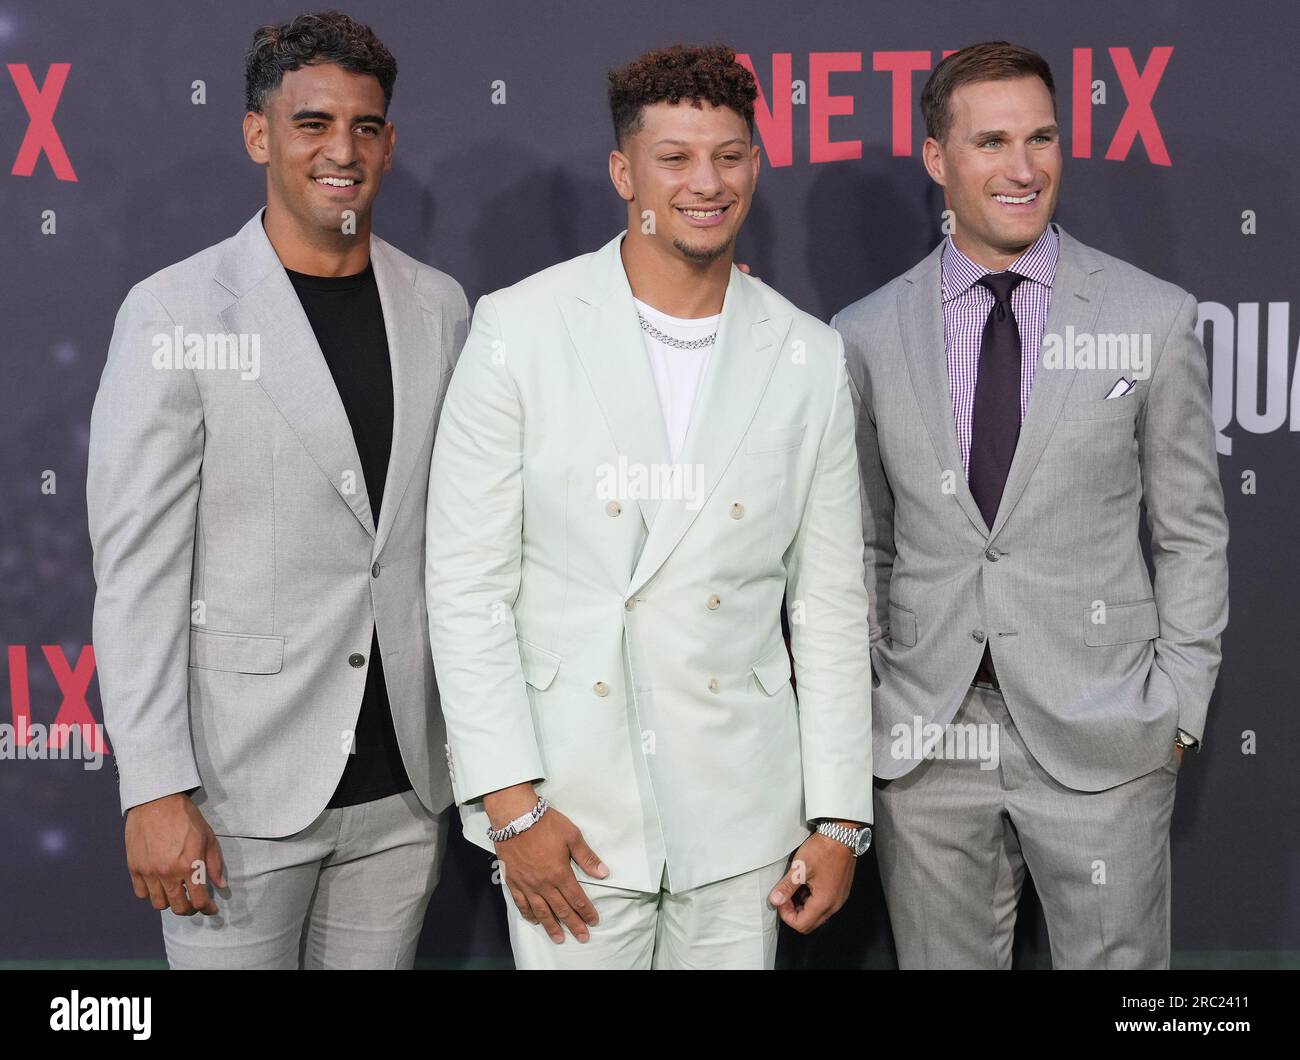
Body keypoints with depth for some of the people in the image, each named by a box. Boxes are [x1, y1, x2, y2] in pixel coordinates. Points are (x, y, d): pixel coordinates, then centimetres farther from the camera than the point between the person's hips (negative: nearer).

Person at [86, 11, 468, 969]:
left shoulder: (439, 308, 5)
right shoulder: (174, 313, -7)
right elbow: (137, 570, -9)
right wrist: (155, 791, -12)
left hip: (404, 786, 4)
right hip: (242, 791, -4)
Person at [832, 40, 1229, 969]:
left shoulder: (1155, 318, -1)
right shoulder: (867, 335, 3)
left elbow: (1192, 534, 4)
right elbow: (863, 545, 9)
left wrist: (1178, 709, 0)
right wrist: (858, 707, 5)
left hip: (1100, 742, -1)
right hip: (925, 741, 2)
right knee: (943, 959, 13)